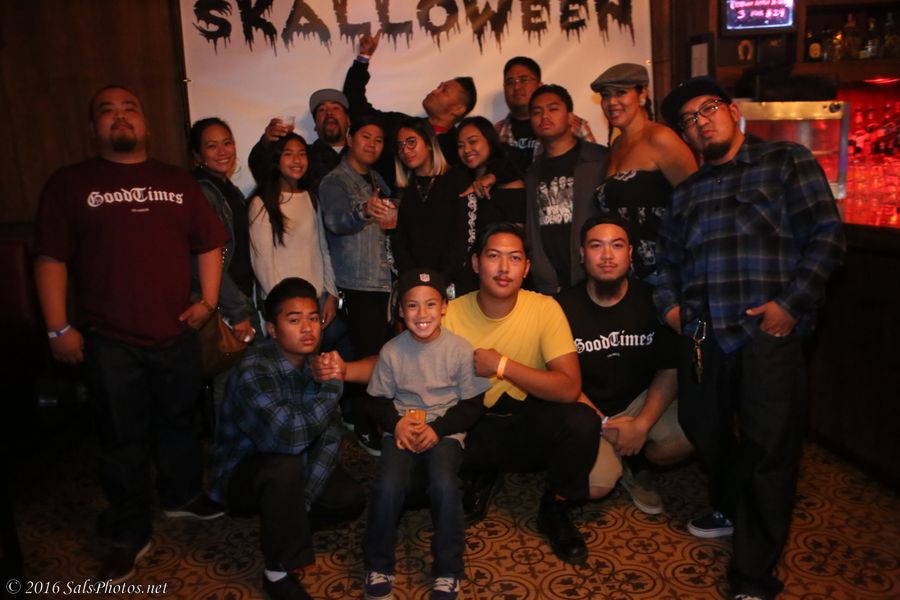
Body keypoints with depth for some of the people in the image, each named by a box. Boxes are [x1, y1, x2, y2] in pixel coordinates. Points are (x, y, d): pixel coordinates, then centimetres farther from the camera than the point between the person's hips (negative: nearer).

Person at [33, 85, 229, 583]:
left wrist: (208, 301, -1)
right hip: (107, 341, -2)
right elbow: (51, 258, -2)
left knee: (179, 422, 17)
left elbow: (209, 245, 10)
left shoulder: (178, 182, 9)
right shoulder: (69, 183, 2)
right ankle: (129, 534, 24)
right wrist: (59, 327, -8)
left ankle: (182, 495, 39)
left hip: (176, 333, 2)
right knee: (123, 438, 8)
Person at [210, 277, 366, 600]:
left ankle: (284, 515, 18)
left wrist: (305, 496, -21)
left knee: (351, 500, -11)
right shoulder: (253, 371, -30)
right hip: (241, 471, -6)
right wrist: (333, 384, -32)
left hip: (295, 463, 6)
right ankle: (277, 572, -16)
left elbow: (330, 435, -10)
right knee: (286, 466, -36)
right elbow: (290, 437, -44)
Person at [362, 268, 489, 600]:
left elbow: (472, 406, -3)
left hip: (446, 430, -1)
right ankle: (378, 567, 2)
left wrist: (437, 429, -15)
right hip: (402, 427, 2)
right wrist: (396, 423, -14)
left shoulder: (460, 349, -9)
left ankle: (448, 571, -4)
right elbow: (379, 401, 6)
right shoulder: (391, 351, -5)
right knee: (388, 486, -24)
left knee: (444, 484, -28)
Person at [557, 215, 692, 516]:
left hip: (643, 401, 2)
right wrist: (604, 426, -14)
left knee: (686, 438, -26)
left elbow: (669, 371, -3)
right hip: (587, 411, -2)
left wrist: (642, 425, -15)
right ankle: (613, 459, 14)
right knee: (593, 487, -24)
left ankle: (636, 464, 8)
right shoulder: (565, 307, -11)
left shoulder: (652, 300, -6)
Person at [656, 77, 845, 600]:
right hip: (703, 334, 6)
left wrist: (792, 303, -12)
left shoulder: (786, 162, 5)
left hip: (768, 330, -5)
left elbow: (826, 237, -3)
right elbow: (669, 256, 25)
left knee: (769, 447, -3)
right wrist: (668, 301, 7)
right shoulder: (689, 190, 21)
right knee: (705, 431, 14)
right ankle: (732, 511, 42)